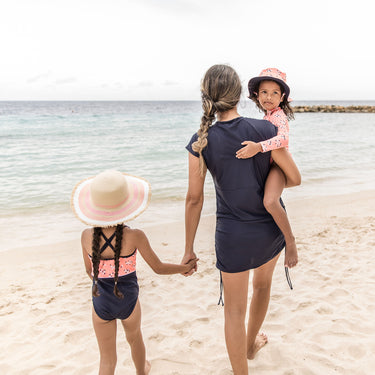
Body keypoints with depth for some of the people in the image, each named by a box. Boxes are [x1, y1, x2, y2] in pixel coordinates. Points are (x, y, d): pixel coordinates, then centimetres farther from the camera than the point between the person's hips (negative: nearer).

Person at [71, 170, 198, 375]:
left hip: (101, 304, 0)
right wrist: (186, 267, 5)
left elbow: (89, 271, -1)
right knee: (134, 338, 31)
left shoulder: (87, 236, -18)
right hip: (128, 302, 0)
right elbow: (159, 268, -13)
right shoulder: (135, 236, -24)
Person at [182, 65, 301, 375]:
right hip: (270, 228, 3)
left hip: (233, 235, -2)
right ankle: (252, 344, 56)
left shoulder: (200, 143, -14)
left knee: (234, 309, 16)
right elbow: (295, 178, -7)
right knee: (262, 282, 32)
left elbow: (194, 200, -9)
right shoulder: (265, 130, -15)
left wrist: (189, 249, 2)